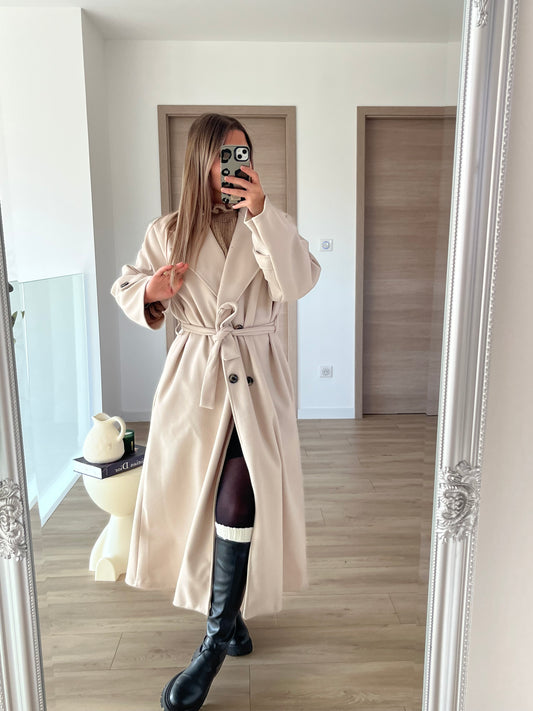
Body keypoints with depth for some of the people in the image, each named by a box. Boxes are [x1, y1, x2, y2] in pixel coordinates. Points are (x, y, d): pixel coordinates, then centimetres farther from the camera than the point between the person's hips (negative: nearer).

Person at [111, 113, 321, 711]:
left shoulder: (266, 227, 3)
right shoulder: (168, 232, 4)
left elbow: (298, 282, -12)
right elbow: (126, 286, 9)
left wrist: (262, 214, -19)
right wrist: (151, 293, -14)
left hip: (255, 376, -1)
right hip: (194, 376, 2)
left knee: (238, 502, -11)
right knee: (193, 497, 12)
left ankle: (216, 640, 10)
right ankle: (230, 610, 40)